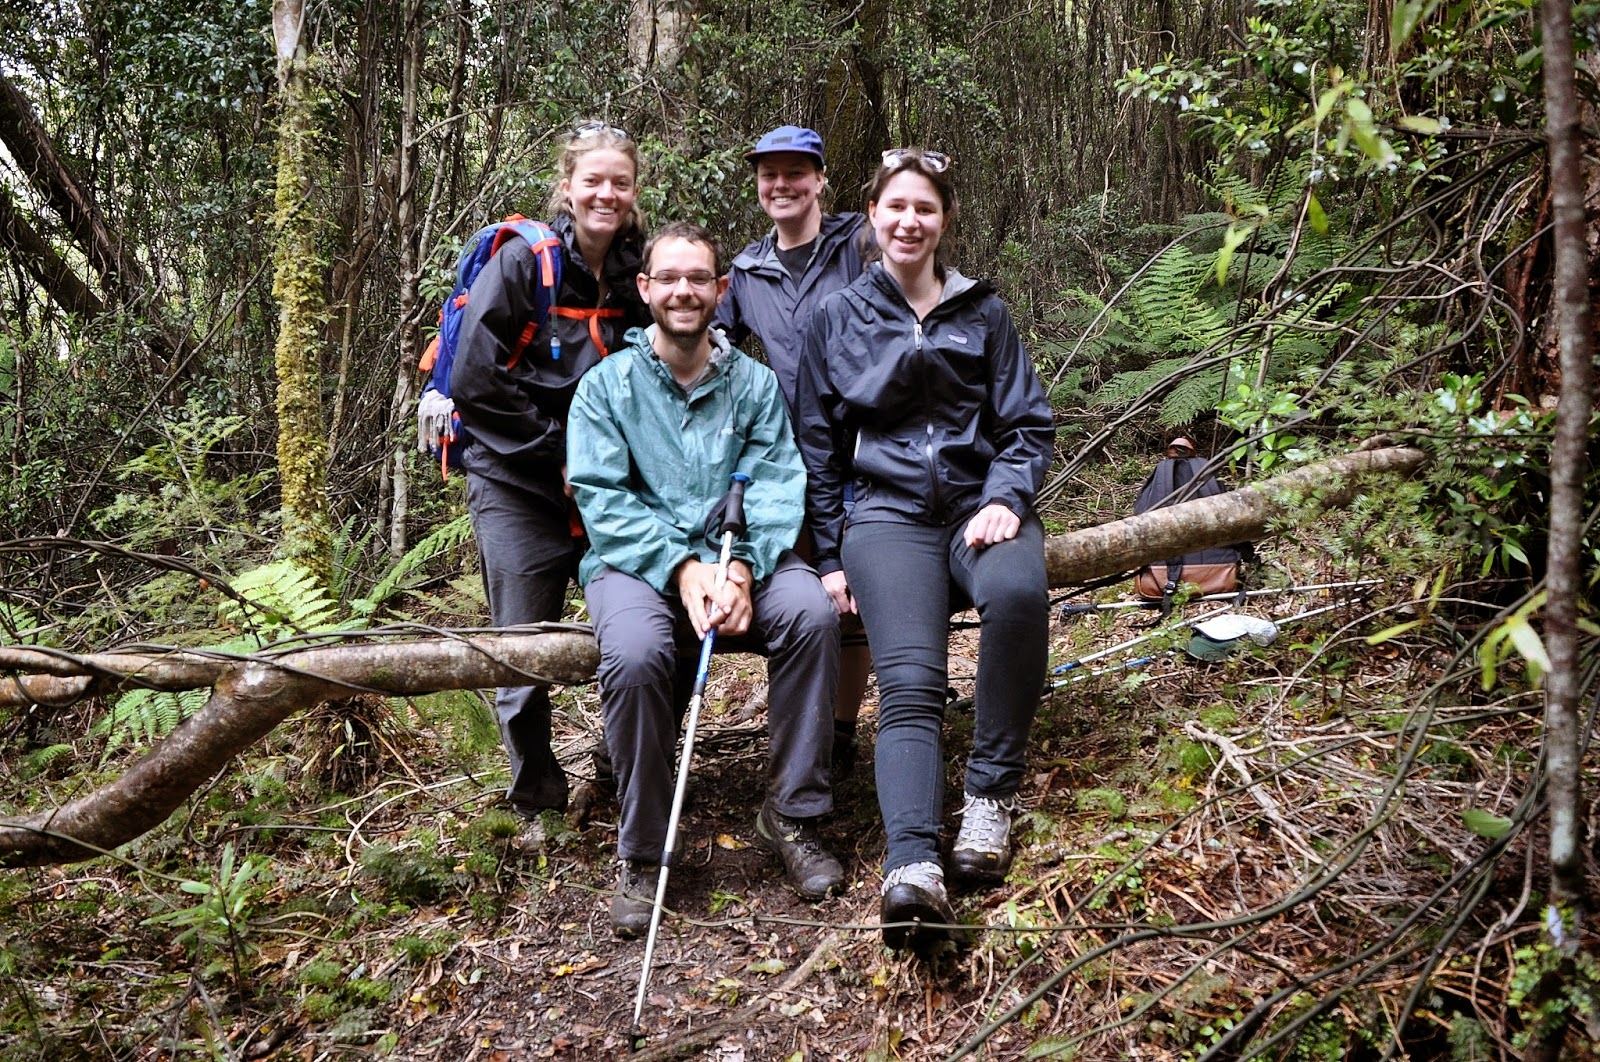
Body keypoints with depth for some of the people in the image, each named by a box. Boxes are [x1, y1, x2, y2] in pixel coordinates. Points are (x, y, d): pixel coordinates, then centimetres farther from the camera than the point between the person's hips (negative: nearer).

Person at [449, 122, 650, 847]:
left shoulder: (634, 273, 6)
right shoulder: (520, 259, -9)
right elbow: (474, 378, -13)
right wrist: (558, 441, -13)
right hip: (519, 485, -4)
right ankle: (536, 802, 20)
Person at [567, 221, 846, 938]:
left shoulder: (754, 383, 12)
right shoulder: (606, 386, 6)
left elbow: (777, 484, 0)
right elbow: (602, 498, -5)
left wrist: (743, 567, -20)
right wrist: (683, 568, -19)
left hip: (739, 556, 2)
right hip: (637, 559, -2)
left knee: (811, 611, -28)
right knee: (634, 655, -33)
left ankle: (792, 815, -11)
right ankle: (641, 852, -12)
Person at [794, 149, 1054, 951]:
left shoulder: (983, 313, 15)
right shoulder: (837, 319, 12)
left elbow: (1027, 424, 12)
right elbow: (817, 448, 12)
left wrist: (1005, 500, -9)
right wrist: (830, 559, 5)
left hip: (980, 503, 1)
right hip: (888, 513, -1)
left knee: (1017, 591, -35)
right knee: (910, 681, -26)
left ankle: (992, 795, -20)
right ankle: (912, 867, -41)